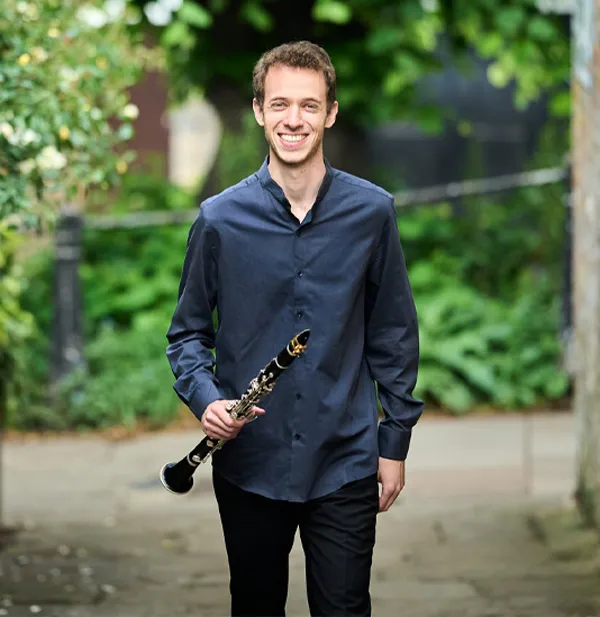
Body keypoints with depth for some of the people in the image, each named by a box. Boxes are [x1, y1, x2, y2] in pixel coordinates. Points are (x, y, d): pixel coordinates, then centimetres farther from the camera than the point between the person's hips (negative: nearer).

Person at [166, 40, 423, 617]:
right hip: (249, 464, 1)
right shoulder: (220, 218, -3)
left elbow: (393, 334, 5)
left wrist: (396, 441, 5)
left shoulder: (371, 212, -1)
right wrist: (204, 397, -13)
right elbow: (188, 331, 6)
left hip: (345, 462, 0)